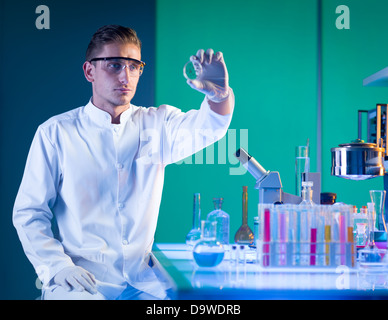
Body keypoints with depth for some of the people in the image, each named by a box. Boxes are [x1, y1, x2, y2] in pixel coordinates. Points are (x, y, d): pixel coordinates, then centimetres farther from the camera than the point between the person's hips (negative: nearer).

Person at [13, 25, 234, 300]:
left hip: (143, 279, 3)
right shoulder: (56, 132, 4)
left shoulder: (156, 124, 9)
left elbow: (206, 127, -10)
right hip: (81, 281, -2)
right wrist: (57, 267, -12)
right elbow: (29, 212, 4)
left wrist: (220, 94, -34)